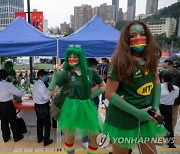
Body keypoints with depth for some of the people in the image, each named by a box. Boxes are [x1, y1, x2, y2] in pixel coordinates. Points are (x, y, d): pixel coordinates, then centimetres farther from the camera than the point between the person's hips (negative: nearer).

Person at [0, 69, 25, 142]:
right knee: (13, 121, 11)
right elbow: (18, 93, -15)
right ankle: (16, 137, 25)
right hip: (7, 105, -5)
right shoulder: (8, 85, -19)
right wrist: (23, 90, 4)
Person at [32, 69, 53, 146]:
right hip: (43, 106, -9)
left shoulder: (35, 84, 4)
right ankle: (46, 141, 17)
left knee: (39, 122, 21)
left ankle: (39, 138, 37)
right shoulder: (41, 85, -25)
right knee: (47, 123, 6)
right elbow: (46, 97, -25)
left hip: (37, 105, 9)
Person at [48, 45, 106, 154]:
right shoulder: (66, 73, -7)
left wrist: (91, 96, -2)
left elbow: (104, 86, 9)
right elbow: (50, 92, -10)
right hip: (71, 107, -1)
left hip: (88, 106, 2)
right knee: (69, 137, 13)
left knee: (94, 136, 12)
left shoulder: (91, 72, -3)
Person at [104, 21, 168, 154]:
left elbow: (156, 81, 14)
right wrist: (136, 112, -18)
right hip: (123, 118, -6)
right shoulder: (121, 62, -18)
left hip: (145, 117, 6)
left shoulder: (150, 59, 0)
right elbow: (109, 94, -19)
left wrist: (156, 106, 0)